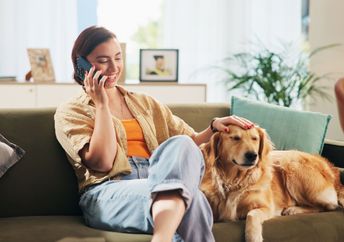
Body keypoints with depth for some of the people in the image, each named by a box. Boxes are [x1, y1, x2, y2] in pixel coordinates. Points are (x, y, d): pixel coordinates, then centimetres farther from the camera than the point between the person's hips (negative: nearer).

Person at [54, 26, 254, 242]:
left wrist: (214, 127, 1)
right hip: (109, 194, -4)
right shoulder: (70, 113, 12)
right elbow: (102, 162, -4)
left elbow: (190, 142, 22)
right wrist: (101, 104, 0)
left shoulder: (145, 103, 27)